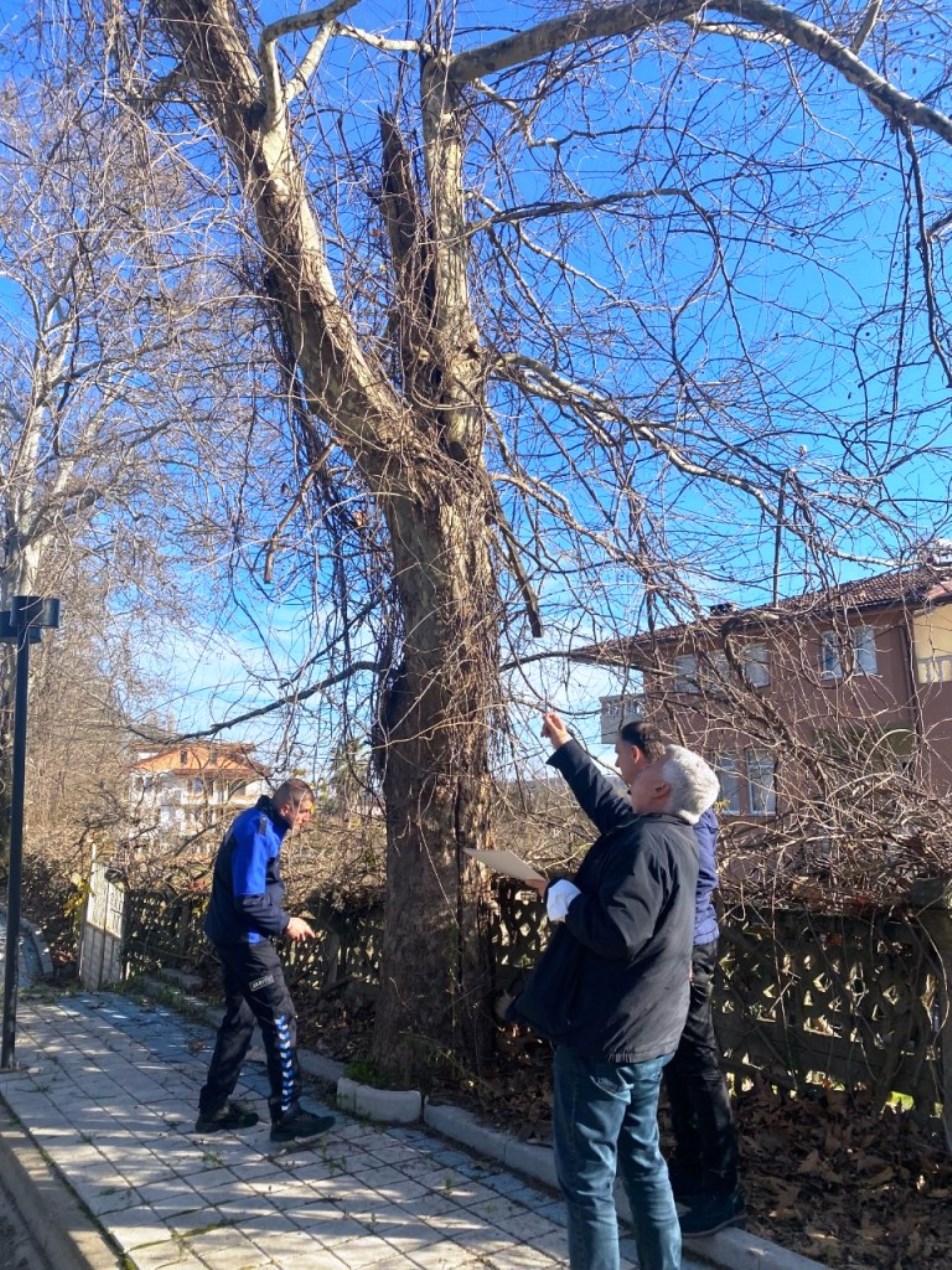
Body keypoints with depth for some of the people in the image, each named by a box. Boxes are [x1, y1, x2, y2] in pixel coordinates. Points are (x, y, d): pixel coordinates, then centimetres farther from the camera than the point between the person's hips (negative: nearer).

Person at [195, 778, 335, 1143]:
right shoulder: (257, 832, -22)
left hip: (235, 936, 10)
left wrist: (283, 921, 9)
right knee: (281, 1021, -3)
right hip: (245, 939, -10)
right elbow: (249, 899, -26)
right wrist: (285, 924, -14)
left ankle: (214, 1107, 26)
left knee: (239, 1019, 17)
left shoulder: (260, 823, 9)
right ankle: (286, 1115, 5)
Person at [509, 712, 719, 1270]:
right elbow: (604, 799, 21)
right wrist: (564, 745, 30)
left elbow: (618, 932, -32)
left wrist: (560, 894, -16)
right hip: (645, 1033, 10)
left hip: (604, 1033, -10)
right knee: (643, 1162, 20)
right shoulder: (674, 836, 7)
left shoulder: (646, 841, -23)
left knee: (587, 1177, 2)